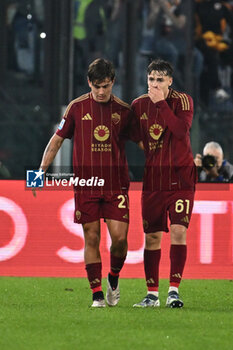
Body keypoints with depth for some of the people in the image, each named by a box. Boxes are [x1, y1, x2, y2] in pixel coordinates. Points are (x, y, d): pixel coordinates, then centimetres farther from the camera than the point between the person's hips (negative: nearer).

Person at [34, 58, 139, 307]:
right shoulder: (77, 107, 3)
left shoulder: (123, 110, 5)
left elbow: (138, 141, 18)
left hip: (116, 184, 0)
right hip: (86, 183, 0)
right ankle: (97, 293, 6)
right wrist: (42, 170, 6)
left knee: (119, 237, -10)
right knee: (91, 238, -1)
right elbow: (57, 139, 11)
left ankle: (114, 277, 18)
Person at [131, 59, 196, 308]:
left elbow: (181, 130, -23)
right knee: (152, 235, 2)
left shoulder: (182, 101, -6)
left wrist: (161, 103, -21)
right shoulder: (138, 105, 4)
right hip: (153, 177, 3)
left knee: (179, 230, -13)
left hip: (180, 175, -3)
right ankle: (152, 294, 9)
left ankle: (174, 290, -10)